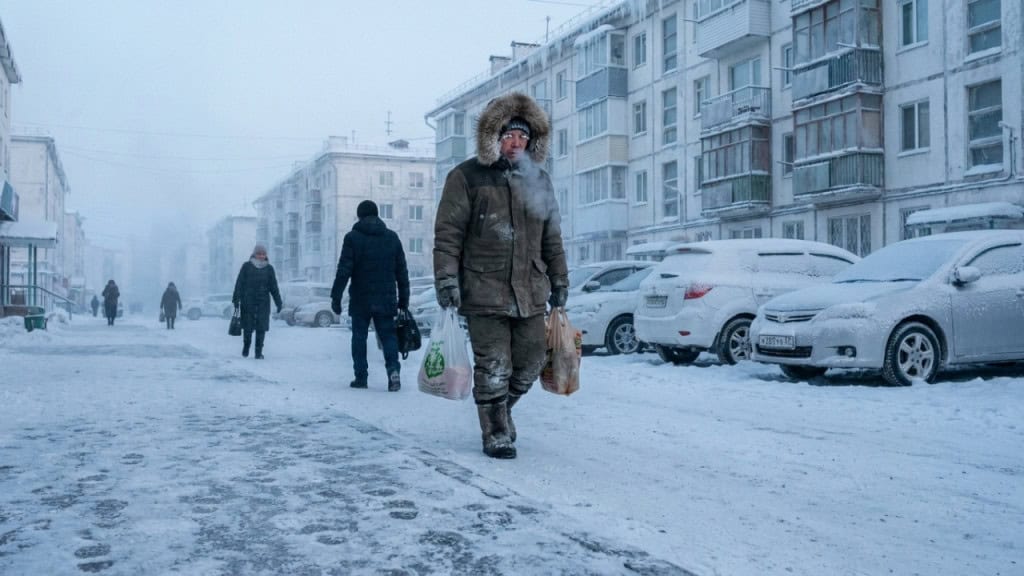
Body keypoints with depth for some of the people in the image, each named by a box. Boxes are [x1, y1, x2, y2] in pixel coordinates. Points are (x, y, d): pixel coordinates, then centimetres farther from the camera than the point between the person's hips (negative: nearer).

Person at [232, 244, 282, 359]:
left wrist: (278, 302, 4)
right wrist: (236, 299, -8)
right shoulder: (246, 266, 4)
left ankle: (259, 352, 3)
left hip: (263, 303, 1)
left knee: (261, 328, -3)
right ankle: (246, 346, 28)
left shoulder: (269, 269, 9)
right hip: (248, 302, -1)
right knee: (247, 327, 3)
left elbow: (274, 287, 9)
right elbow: (239, 283, 0)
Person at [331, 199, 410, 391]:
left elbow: (343, 271, -8)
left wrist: (336, 297, -3)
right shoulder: (392, 237, 7)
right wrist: (404, 300, 13)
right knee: (388, 334, 6)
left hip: (360, 300, -2)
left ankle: (361, 377, 9)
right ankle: (393, 368, -16)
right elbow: (402, 271, 8)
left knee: (359, 336, 9)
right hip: (386, 300, 2)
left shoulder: (352, 238, -3)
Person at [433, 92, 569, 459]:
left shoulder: (539, 180, 13)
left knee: (529, 364, 11)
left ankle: (499, 410, 37)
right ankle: (496, 434, 15)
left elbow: (552, 237, 18)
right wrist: (447, 280, -12)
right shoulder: (467, 177, -3)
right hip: (485, 293, -5)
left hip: (530, 293, 5)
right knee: (493, 369, -1)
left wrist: (559, 281, 17)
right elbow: (447, 233, -5)